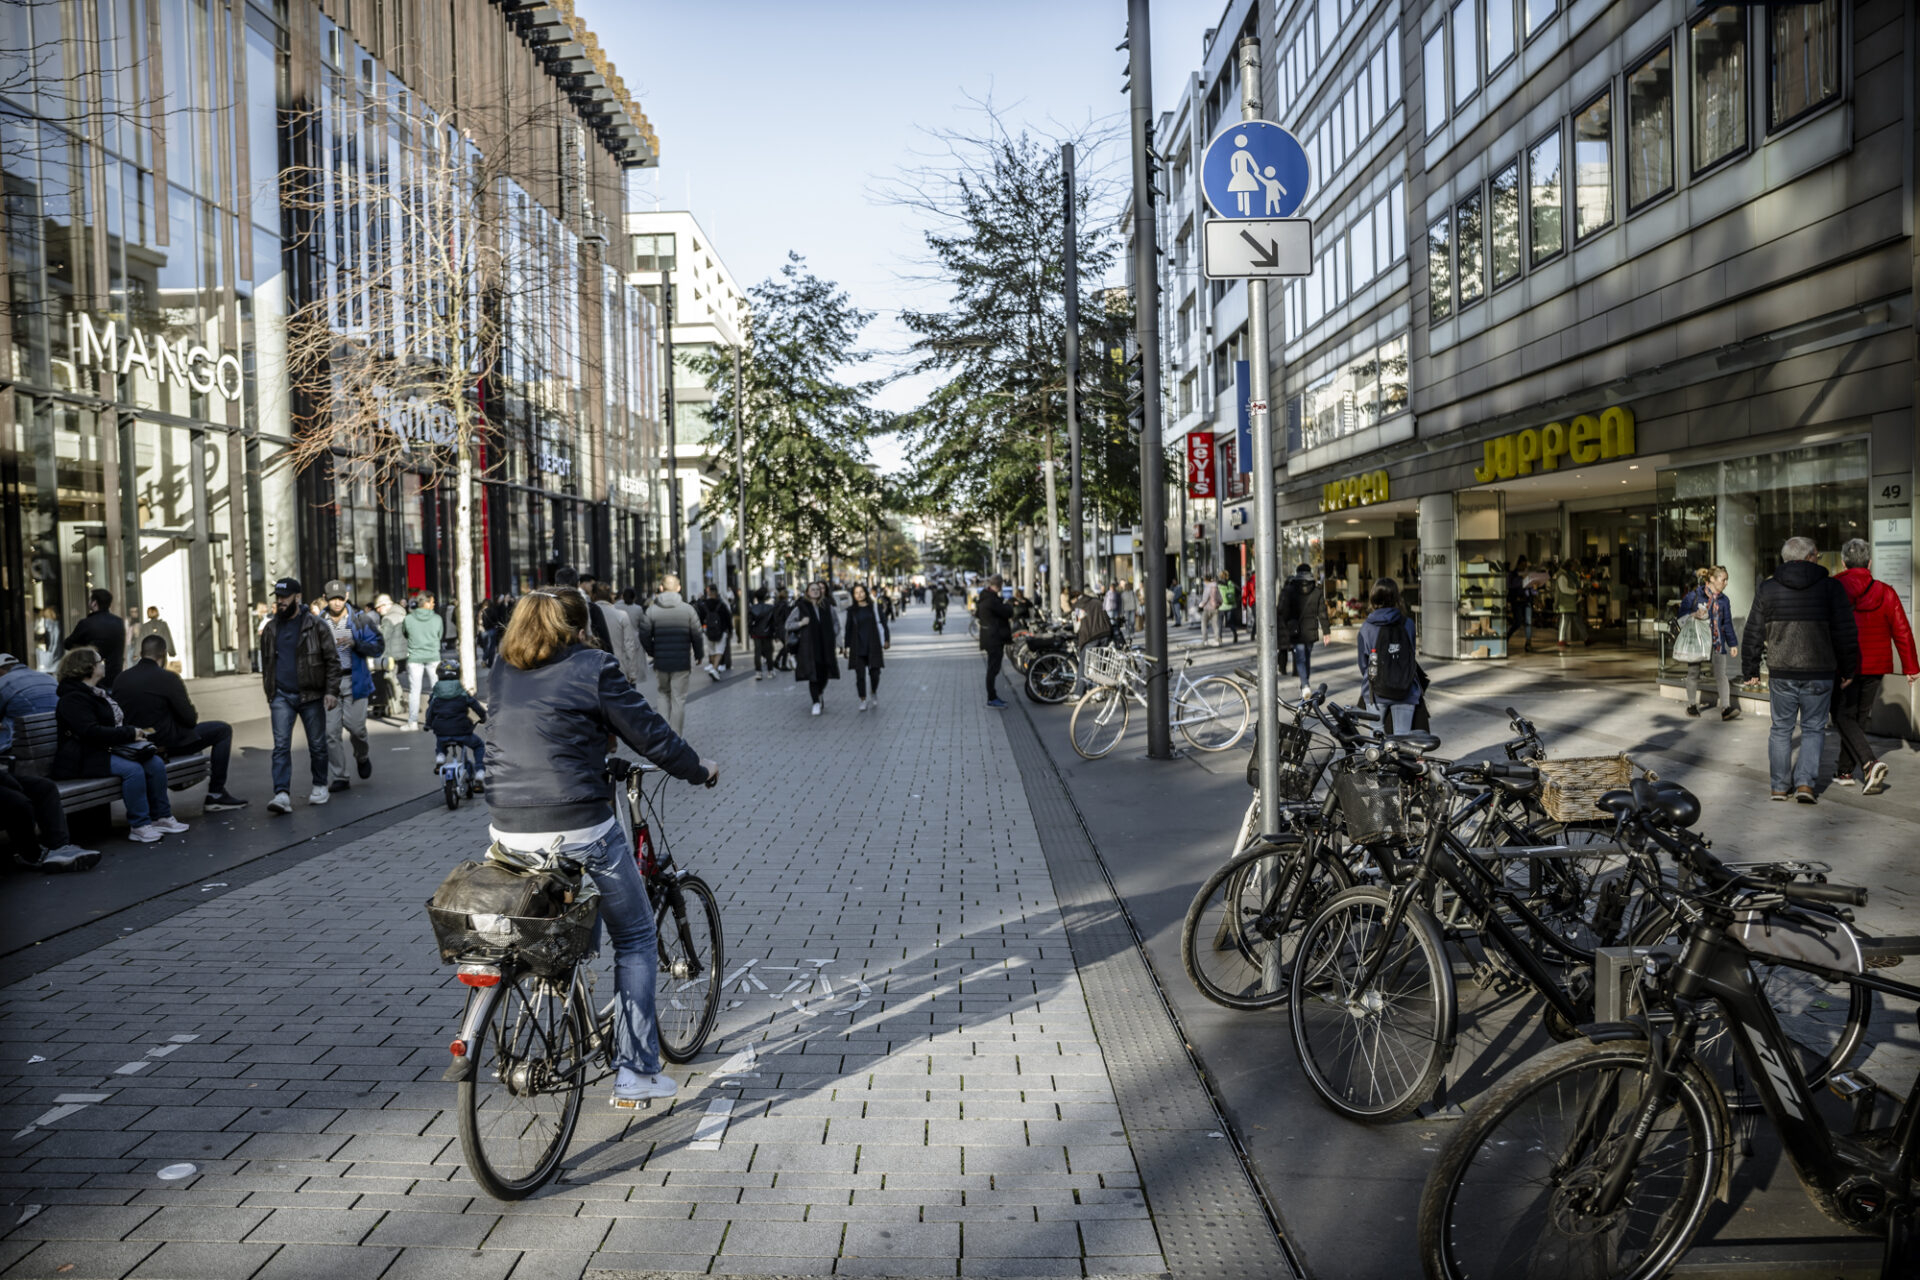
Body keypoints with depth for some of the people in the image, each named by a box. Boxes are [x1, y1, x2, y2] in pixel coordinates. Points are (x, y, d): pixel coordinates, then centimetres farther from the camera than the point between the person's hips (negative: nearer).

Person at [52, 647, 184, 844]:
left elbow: (118, 722, 28)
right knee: (132, 769, -30)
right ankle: (139, 826, -23)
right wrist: (130, 734, -18)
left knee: (155, 763, -10)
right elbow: (91, 732, -23)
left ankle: (161, 817, -4)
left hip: (111, 748, 9)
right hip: (85, 759, -9)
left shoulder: (100, 693, 19)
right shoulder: (73, 698, -12)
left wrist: (135, 733, 5)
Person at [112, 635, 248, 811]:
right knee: (223, 730, 6)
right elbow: (190, 720, -14)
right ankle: (216, 795, 4)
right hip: (164, 744, -8)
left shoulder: (120, 679, 2)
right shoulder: (168, 678, -17)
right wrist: (193, 712, 8)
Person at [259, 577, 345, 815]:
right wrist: (269, 694, 18)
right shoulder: (270, 629, 11)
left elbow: (332, 660, -4)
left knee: (317, 745, 7)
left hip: (311, 696, -3)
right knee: (281, 746, -8)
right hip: (282, 696, 3)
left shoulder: (316, 626, -3)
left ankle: (320, 786, 24)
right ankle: (282, 795, -14)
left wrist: (331, 691, -12)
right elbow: (266, 664, 20)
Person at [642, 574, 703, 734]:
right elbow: (697, 636, -4)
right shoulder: (688, 609, -6)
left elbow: (646, 636, 0)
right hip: (682, 662, -2)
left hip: (661, 661, 2)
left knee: (664, 693, 21)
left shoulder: (652, 610, -2)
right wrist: (698, 655, 10)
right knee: (679, 699, 5)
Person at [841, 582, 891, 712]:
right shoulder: (852, 610, 5)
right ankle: (863, 701, 8)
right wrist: (846, 646, 8)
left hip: (873, 646, -1)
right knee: (860, 674, -2)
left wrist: (887, 640, -5)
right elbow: (848, 629, 10)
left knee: (874, 672, -2)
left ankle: (874, 693, 27)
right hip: (858, 647, 1)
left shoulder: (874, 607, 1)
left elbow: (884, 623, 3)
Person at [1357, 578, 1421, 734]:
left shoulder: (1366, 628, -7)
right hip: (1405, 692, 1)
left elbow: (1363, 663, 0)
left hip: (1377, 693, 0)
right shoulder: (1407, 624, -5)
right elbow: (1412, 655, 4)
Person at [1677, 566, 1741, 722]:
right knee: (1693, 674, 8)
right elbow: (1682, 616, -1)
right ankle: (1691, 705, 23)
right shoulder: (1694, 596, -4)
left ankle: (1726, 708, -12)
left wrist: (1733, 643, 9)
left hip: (1717, 644, 3)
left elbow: (1727, 623, 13)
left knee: (1721, 675, -7)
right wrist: (1694, 615, -21)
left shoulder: (1723, 600, 9)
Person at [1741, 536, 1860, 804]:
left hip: (1780, 673, 1)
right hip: (1819, 673, -1)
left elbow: (1753, 634, 3)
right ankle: (1805, 782, -2)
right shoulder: (1831, 588, -3)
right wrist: (1847, 670, 8)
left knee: (1781, 729, 11)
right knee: (1813, 728, 10)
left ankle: (1779, 786, 13)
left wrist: (1751, 671, 10)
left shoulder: (1767, 589, 1)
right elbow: (1845, 633, -2)